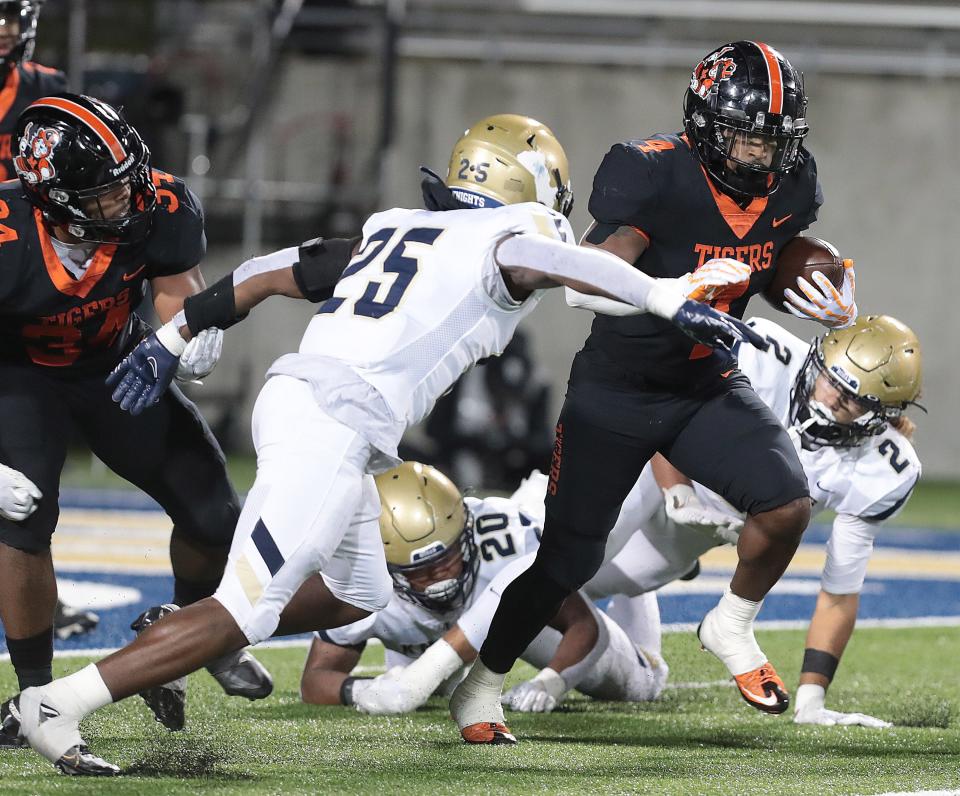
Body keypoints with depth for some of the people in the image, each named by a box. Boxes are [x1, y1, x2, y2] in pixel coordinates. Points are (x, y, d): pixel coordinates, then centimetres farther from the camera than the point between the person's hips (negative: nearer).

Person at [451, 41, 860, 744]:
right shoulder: (654, 173, -26)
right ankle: (480, 687, 19)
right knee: (567, 556, -1)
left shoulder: (791, 186, -7)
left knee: (788, 505, -17)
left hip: (709, 384, 4)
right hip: (619, 389, -4)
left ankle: (733, 626, 10)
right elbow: (586, 283, -35)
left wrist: (835, 307, -10)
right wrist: (677, 292, -51)